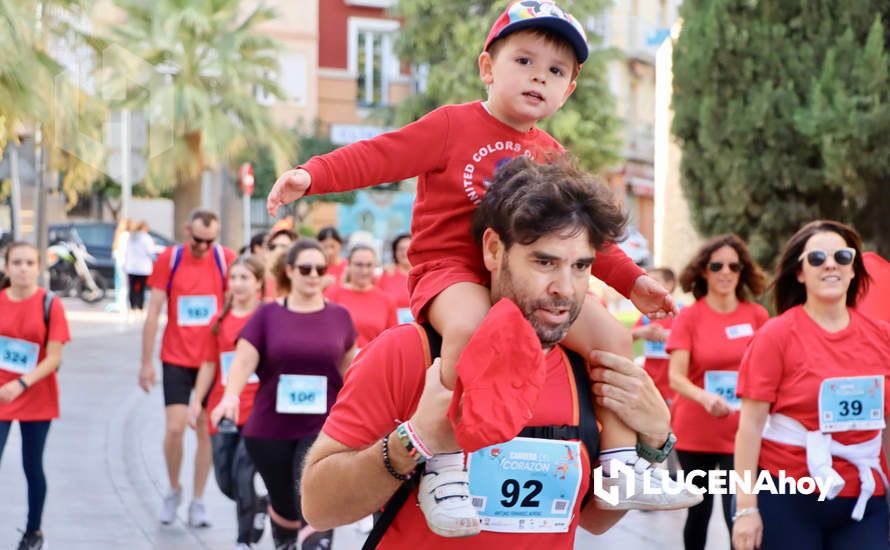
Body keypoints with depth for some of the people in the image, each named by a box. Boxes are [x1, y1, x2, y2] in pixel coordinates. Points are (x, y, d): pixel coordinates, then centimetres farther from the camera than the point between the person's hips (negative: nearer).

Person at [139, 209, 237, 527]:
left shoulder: (226, 260, -4)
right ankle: (174, 491, 16)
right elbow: (153, 312, -2)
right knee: (174, 428, -7)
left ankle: (198, 502, 14)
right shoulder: (169, 259, -4)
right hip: (176, 359, -1)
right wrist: (146, 363, -3)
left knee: (206, 430, 4)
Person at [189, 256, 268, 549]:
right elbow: (209, 365, 14)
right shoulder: (220, 321, 9)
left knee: (242, 476, -10)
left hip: (257, 412, -4)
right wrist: (197, 401, 11)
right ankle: (262, 505, 35)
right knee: (226, 482, 5)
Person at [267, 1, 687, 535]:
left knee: (613, 336, -5)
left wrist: (632, 279, 16)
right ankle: (446, 465, -33)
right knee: (469, 325, -40)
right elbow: (380, 155, -11)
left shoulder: (551, 156, 15)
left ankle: (620, 465, 4)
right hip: (451, 268, -6)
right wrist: (312, 175, -24)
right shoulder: (454, 125, -3)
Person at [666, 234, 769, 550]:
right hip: (694, 432, 0)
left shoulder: (757, 316, -1)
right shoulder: (689, 317, -6)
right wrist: (705, 398, -32)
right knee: (699, 509, 15)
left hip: (741, 433, 0)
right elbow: (676, 377, -14)